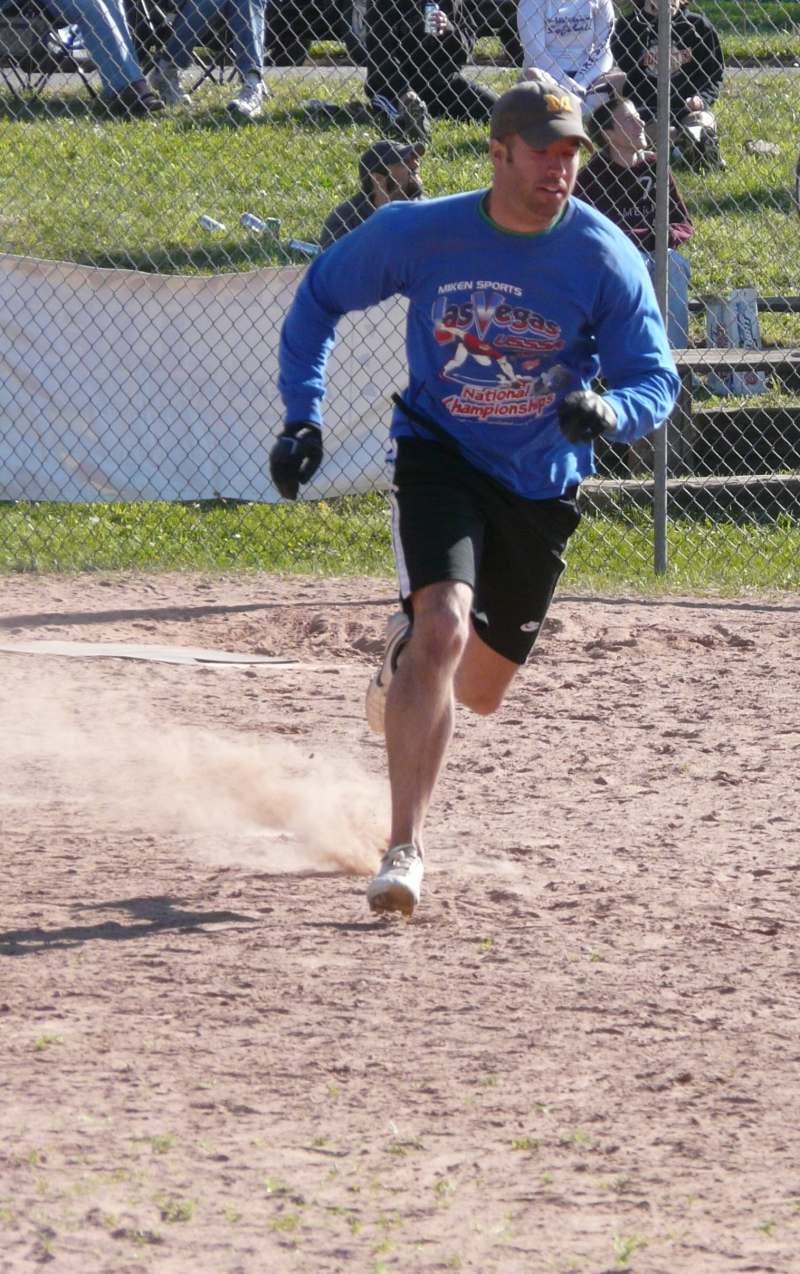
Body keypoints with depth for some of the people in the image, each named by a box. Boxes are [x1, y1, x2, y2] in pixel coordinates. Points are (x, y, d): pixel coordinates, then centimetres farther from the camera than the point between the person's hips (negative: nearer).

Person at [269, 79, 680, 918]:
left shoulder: (605, 258, -15)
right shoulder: (419, 234, -14)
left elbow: (657, 380, -12)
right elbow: (320, 296, 2)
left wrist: (609, 410, -35)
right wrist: (302, 416, -6)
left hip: (541, 486, 2)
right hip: (439, 461, -2)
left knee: (479, 688, 13)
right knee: (444, 627, -27)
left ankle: (409, 658, 53)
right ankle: (405, 849, -23)